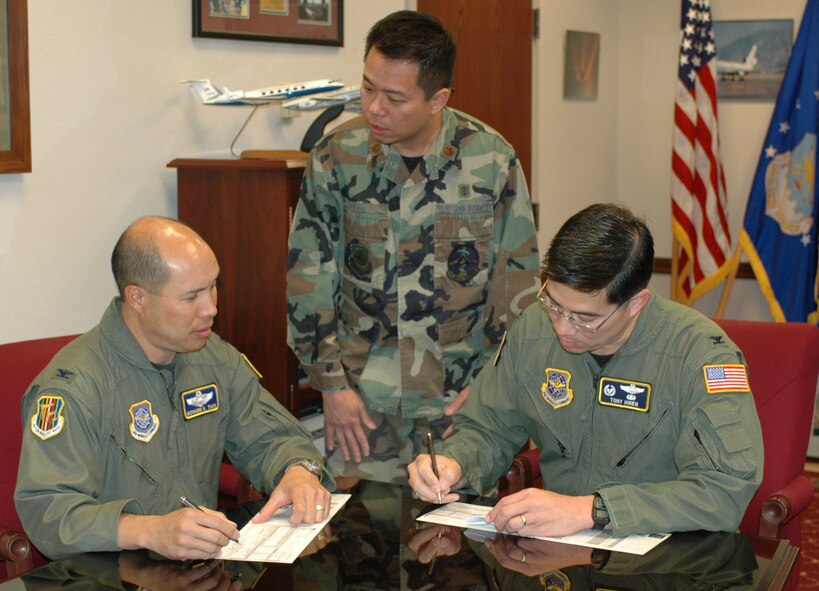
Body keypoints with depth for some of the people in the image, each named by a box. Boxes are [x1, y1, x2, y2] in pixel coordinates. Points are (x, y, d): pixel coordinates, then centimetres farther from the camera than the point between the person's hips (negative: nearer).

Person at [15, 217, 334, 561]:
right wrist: (151, 532, -38)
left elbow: (269, 438, 14)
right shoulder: (73, 384, -15)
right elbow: (44, 508, -23)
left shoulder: (216, 358, 8)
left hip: (211, 561, 5)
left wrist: (299, 472, -10)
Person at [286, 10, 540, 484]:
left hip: (464, 396, 0)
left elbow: (518, 279, 0)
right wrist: (330, 382, -2)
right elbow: (309, 275, 2)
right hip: (364, 398, 1)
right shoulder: (336, 157, -4)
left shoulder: (492, 160, -6)